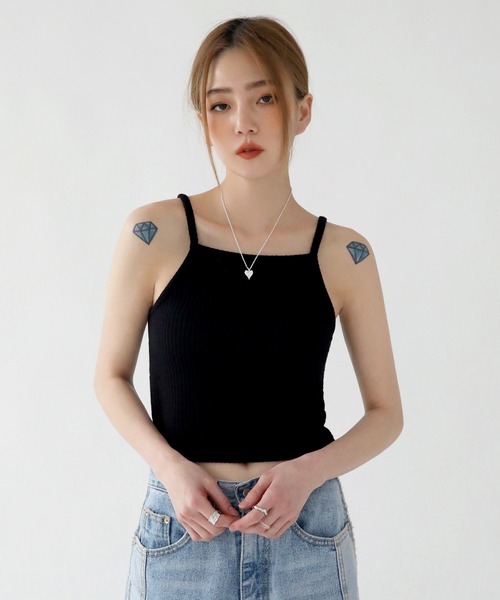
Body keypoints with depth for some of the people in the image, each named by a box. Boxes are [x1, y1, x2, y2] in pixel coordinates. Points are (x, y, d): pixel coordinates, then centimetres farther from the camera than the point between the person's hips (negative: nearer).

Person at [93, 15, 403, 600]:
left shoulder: (343, 255, -5)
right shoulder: (154, 234, -8)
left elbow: (386, 412, 3)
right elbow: (111, 376, 2)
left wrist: (308, 470, -13)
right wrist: (169, 466, -13)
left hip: (308, 530, 1)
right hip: (183, 526, -1)